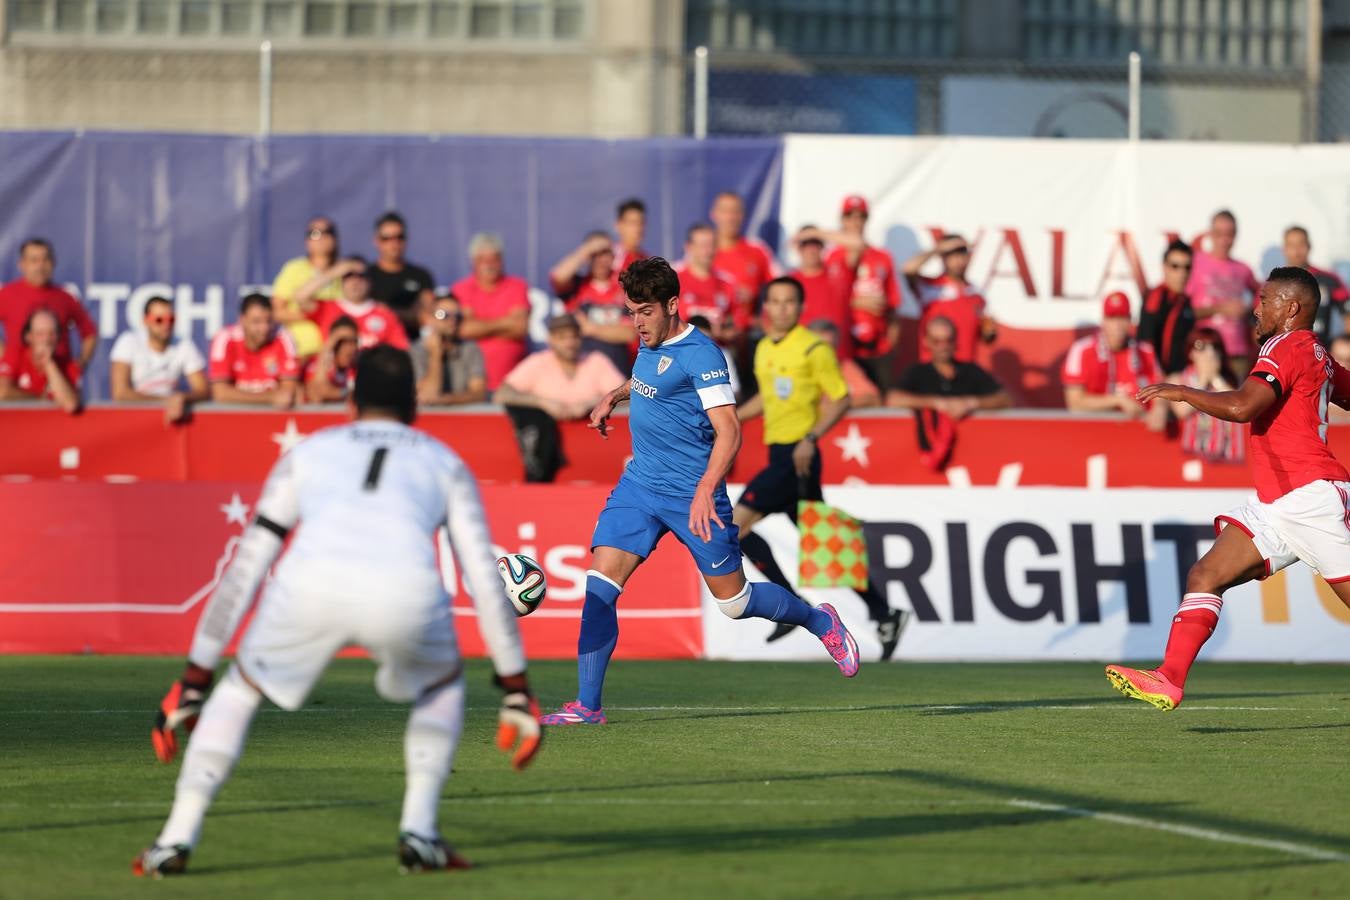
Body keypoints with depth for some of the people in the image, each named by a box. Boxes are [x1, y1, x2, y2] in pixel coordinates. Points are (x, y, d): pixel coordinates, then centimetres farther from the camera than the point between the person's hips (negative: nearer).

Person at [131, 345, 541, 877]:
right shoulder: (444, 462, 32)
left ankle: (176, 839, 15)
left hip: (311, 584, 0)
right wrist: (516, 689, 29)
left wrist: (195, 678, 32)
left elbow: (244, 569, 30)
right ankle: (420, 833, 19)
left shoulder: (308, 452, 33)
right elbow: (484, 580, 26)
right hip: (406, 593, 0)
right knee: (443, 684, 32)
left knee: (240, 690, 27)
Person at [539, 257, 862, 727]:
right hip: (638, 485, 7)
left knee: (734, 602, 5)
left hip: (691, 494, -7)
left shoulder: (699, 354, -18)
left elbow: (728, 429, -25)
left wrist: (705, 491, -35)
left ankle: (821, 621, 32)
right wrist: (614, 396, 23)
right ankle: (587, 706, -7)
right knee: (599, 587, -9)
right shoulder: (651, 343, 8)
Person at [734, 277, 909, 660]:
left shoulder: (814, 348, -9)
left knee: (737, 525, -14)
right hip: (779, 453, 8)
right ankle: (883, 615, 15)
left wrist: (811, 438, -20)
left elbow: (841, 399, -9)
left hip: (798, 457, -8)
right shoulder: (764, 349, 15)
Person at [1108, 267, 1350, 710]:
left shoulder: (1288, 348, -11)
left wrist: (1181, 392, -15)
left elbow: (1241, 407, -24)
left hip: (1310, 495, -10)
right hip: (1277, 504, 10)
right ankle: (1168, 680, -8)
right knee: (1205, 575, -1)